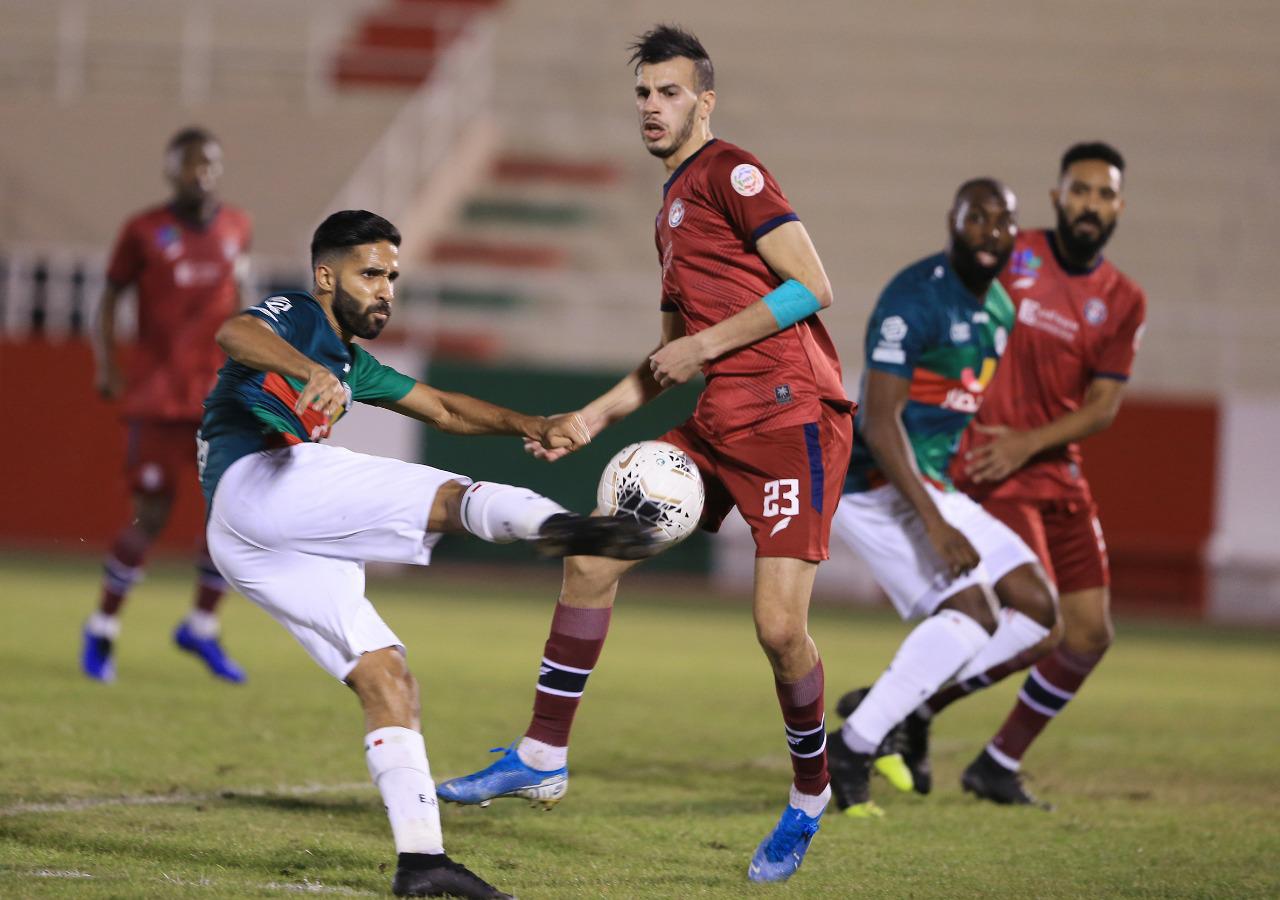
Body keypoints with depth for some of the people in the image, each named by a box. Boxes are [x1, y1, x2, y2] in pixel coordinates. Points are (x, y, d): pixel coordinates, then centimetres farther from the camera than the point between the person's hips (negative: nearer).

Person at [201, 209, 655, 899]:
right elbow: (235, 335, -18)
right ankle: (554, 525, -52)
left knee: (385, 678, 0)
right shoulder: (293, 317, 6)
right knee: (450, 499, -24)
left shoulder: (351, 365, 35)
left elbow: (443, 409, 32)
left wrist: (534, 426, 14)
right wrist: (311, 372, -40)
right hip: (256, 481, -9)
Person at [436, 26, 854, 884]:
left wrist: (707, 344, -12)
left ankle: (809, 798, 9)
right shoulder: (673, 205, 21)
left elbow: (812, 284, -15)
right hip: (720, 424, 9)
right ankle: (543, 757, 11)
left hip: (793, 415, -9)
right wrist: (591, 417, 19)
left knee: (779, 624, -15)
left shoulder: (730, 171, -6)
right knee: (591, 556, 2)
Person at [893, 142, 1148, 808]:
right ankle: (918, 701, 6)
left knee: (1090, 634, 2)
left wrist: (1027, 443, -14)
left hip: (1058, 476, 6)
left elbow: (1102, 406, 1)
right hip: (987, 471, -5)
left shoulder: (1123, 302, 6)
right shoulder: (1009, 258, -5)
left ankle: (1000, 764, 17)